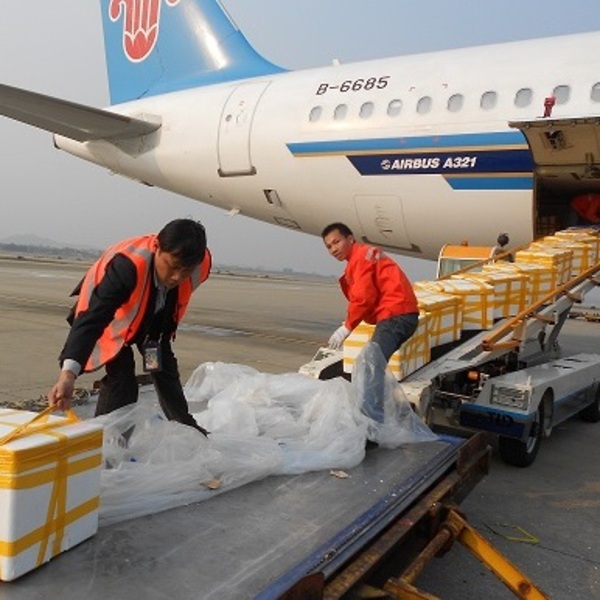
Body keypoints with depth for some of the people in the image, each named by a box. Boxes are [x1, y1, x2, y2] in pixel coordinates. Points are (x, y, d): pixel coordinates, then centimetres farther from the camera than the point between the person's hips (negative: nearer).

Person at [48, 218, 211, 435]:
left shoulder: (201, 264, -29)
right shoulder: (127, 265, -46)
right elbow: (92, 318, -53)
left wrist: (164, 333, 5)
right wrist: (69, 372, -64)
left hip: (152, 319, 5)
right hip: (112, 318, -5)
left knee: (165, 369, 14)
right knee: (121, 377, -19)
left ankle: (186, 428, 33)